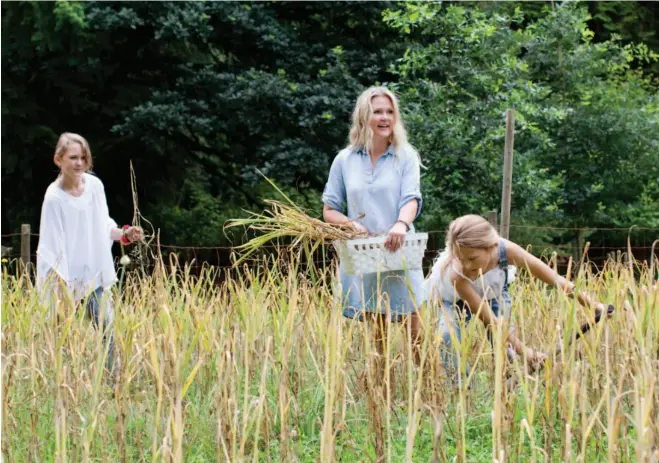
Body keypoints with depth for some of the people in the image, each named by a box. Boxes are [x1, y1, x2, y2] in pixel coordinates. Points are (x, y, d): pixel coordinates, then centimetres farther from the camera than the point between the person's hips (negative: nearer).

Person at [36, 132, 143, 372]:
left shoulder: (95, 185, -1)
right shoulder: (54, 198, -16)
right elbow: (52, 245, -17)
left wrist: (123, 234, -5)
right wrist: (60, 283, -22)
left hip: (96, 274, 5)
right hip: (69, 278, -5)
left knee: (105, 329, 6)